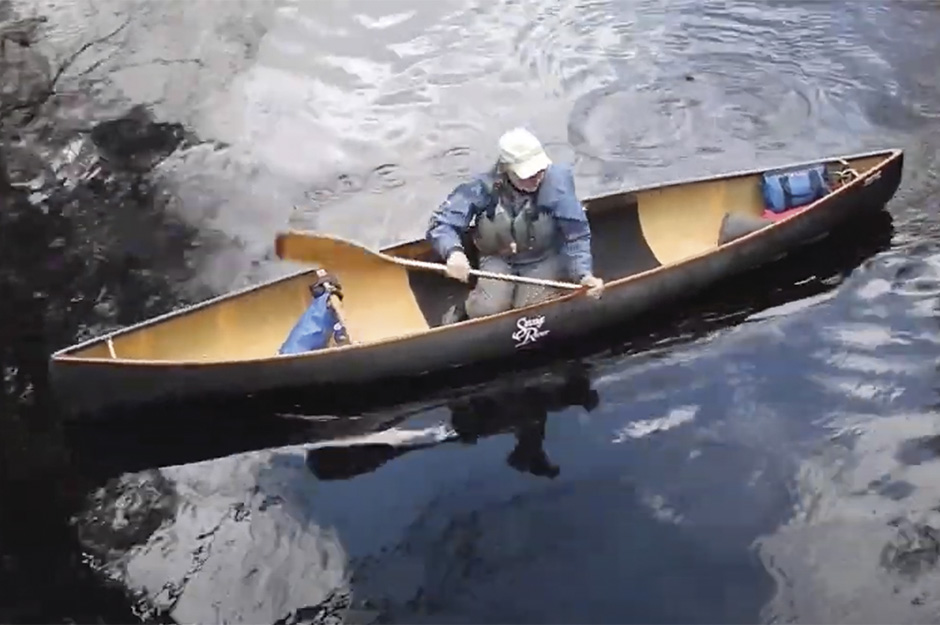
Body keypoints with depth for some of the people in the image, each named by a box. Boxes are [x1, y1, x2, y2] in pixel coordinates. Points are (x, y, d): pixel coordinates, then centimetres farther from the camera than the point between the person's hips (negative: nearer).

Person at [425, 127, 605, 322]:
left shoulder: (556, 182, -25)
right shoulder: (485, 187, -21)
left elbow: (576, 235, -20)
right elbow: (440, 222, -20)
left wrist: (584, 274, -36)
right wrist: (453, 251, -41)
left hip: (544, 260, 0)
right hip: (499, 260, 0)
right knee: (488, 309, -24)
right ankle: (465, 309, 13)